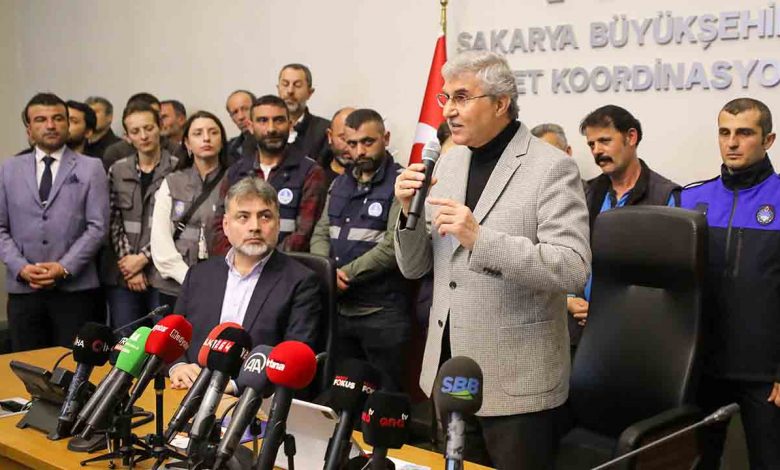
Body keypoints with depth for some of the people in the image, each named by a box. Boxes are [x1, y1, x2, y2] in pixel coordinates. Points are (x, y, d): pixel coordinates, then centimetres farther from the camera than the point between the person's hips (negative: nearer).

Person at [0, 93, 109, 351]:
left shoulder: (90, 168, 5)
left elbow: (98, 226, -2)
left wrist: (64, 267, -12)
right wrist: (21, 267, -7)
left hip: (74, 288, -2)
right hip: (23, 288, 2)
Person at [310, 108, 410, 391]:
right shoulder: (340, 183, 14)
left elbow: (393, 246, -17)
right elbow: (321, 234, 12)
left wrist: (344, 275, -13)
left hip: (382, 314, -6)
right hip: (339, 310, 6)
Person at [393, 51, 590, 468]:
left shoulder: (552, 168, -12)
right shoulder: (449, 162, 8)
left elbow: (573, 270, -22)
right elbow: (414, 267, 10)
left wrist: (480, 239, -29)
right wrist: (409, 211, -9)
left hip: (516, 379, -6)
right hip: (446, 369, 6)